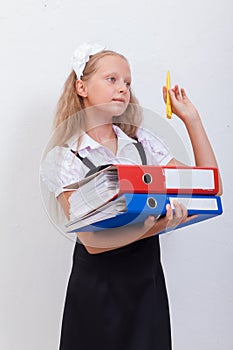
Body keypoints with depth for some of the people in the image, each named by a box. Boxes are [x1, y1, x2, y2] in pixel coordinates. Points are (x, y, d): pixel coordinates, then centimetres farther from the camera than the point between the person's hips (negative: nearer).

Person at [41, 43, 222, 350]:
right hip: (99, 287, -4)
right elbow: (92, 240, -18)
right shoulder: (64, 158, -8)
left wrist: (191, 119, 2)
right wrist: (153, 227, -32)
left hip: (148, 279, 4)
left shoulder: (143, 143, 6)